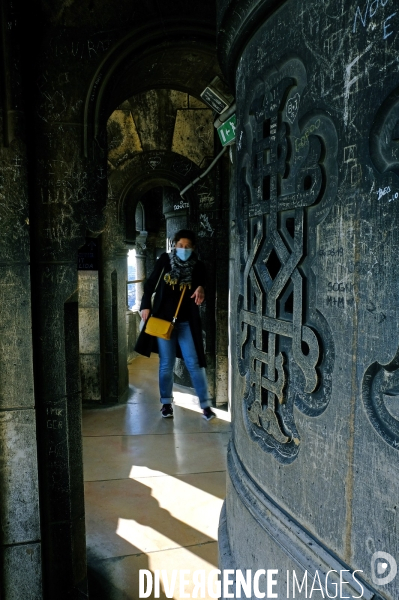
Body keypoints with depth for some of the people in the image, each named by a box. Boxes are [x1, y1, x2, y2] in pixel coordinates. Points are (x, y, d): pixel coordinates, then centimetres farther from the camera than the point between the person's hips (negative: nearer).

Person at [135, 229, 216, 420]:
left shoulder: (197, 266, 0)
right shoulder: (165, 260, 0)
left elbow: (202, 283, -8)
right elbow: (150, 283, 6)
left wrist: (201, 289, -32)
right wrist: (145, 306, 0)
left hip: (187, 322, 0)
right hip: (163, 320, 1)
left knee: (194, 363, -1)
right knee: (166, 364, 8)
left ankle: (206, 405, 7)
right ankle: (166, 403, 23)